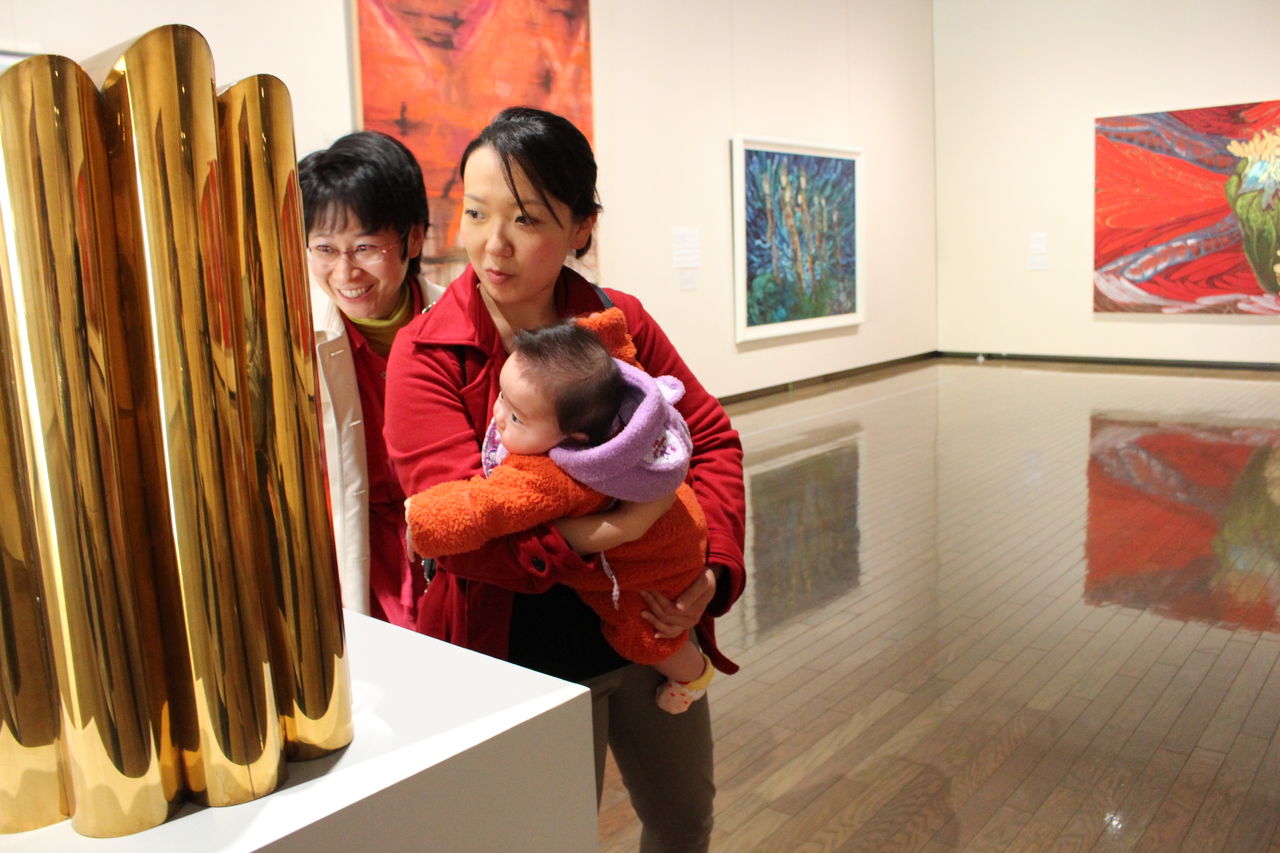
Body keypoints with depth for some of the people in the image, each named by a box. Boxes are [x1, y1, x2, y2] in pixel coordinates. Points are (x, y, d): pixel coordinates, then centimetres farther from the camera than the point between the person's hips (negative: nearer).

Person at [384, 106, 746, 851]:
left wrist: (712, 566, -11)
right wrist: (598, 532, -33)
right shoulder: (426, 356, -14)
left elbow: (712, 437, 3)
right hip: (526, 656, -4)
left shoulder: (622, 321, -3)